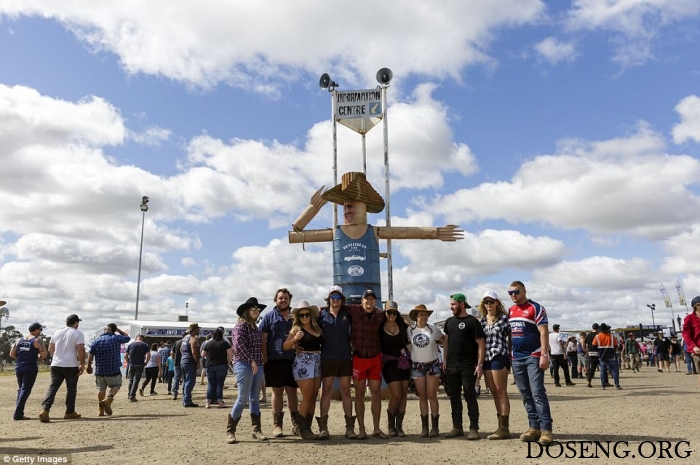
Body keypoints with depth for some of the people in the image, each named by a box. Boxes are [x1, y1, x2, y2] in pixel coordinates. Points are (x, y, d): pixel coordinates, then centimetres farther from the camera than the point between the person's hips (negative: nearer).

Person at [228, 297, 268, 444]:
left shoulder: (255, 327, 17)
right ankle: (230, 431, 3)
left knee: (254, 399, 10)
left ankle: (256, 430, 14)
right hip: (244, 365, -8)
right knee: (243, 399, -7)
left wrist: (260, 362, 10)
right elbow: (238, 345, -20)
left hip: (257, 366, 8)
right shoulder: (241, 325, -8)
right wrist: (251, 361, -21)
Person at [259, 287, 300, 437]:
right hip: (275, 361, -3)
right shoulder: (269, 316, 2)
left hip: (292, 360, 3)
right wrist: (265, 358, -9)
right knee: (277, 392, 2)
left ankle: (295, 424, 17)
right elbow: (262, 339, -2)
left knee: (292, 392, 9)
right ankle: (277, 425, 10)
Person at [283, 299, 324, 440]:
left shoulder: (317, 328, 9)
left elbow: (321, 344, 8)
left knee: (313, 397, 6)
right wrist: (294, 339, -24)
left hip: (317, 363, 5)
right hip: (303, 363, -5)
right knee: (307, 397, -6)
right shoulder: (297, 329, -3)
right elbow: (285, 346, -8)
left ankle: (308, 428, 14)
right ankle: (302, 429, 4)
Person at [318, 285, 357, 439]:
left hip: (345, 358, 1)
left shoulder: (347, 314, 5)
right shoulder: (321, 314, 3)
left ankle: (349, 427, 11)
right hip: (327, 358, -1)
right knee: (326, 391, 2)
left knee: (346, 391, 6)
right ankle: (323, 427, 8)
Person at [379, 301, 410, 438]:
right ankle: (391, 426, 10)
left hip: (403, 361, 4)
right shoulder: (380, 328, -6)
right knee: (396, 394, -10)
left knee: (404, 394, 3)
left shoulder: (402, 325, 1)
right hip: (389, 363, -3)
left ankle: (399, 426, 14)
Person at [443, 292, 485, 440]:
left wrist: (480, 364, -14)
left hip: (468, 366, -6)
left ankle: (474, 428, 4)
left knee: (470, 396, -3)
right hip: (451, 366, 7)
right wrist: (445, 359, 12)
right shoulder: (449, 321, 13)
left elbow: (481, 343, -9)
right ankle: (457, 427, 19)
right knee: (454, 396, 10)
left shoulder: (472, 321, -7)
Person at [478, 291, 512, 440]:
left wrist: (510, 355, -7)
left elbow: (511, 337, -2)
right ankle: (501, 426, 16)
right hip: (486, 359, 6)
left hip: (499, 357, -6)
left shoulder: (504, 318, -3)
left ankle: (504, 428, -2)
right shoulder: (482, 320, 13)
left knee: (501, 392, -6)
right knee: (494, 393, 9)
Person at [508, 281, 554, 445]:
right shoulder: (510, 311, 14)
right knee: (526, 395, 8)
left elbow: (544, 332, -11)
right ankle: (534, 427, 15)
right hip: (516, 358, 7)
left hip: (533, 357, -6)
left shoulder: (535, 308, -5)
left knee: (538, 393, -10)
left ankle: (546, 430, -7)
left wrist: (544, 355, -18)